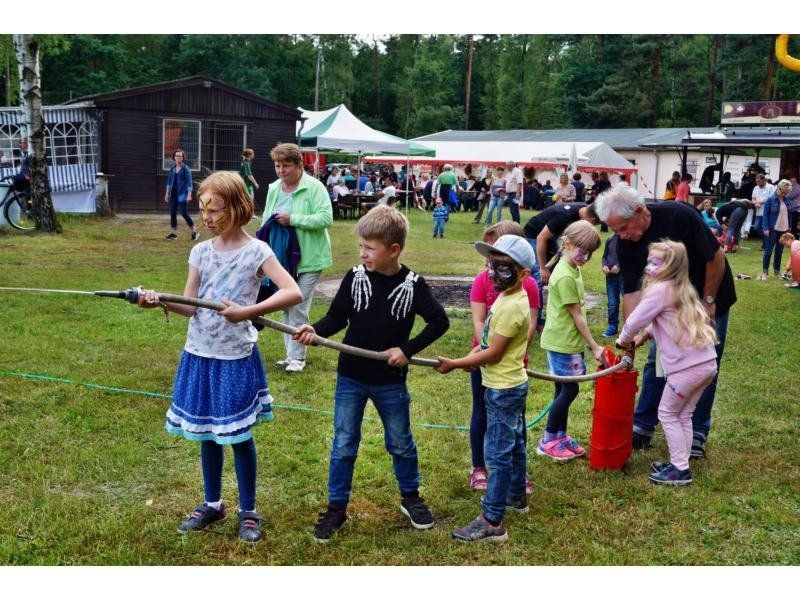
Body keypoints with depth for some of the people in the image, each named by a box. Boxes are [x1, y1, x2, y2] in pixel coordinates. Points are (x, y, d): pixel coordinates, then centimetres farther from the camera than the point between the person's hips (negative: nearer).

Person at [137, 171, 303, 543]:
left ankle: (248, 511, 21)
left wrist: (247, 312, -28)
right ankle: (212, 504, 32)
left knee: (239, 435, 4)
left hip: (235, 357, -5)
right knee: (206, 433, 15)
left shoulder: (256, 251, -10)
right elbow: (190, 307, 1)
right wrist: (160, 302, -18)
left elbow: (293, 293, -20)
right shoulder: (201, 251, 4)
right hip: (199, 354, 5)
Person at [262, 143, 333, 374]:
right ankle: (291, 353, 26)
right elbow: (266, 219, 17)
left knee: (298, 310, -6)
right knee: (286, 307, 14)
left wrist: (292, 219, -26)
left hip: (308, 260, -7)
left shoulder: (314, 187, -14)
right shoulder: (274, 189, 6)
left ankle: (297, 356, 5)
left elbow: (326, 218, -23)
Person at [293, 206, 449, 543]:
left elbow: (439, 321, -7)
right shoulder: (355, 278, -8)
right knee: (343, 445, 7)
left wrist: (408, 349, -14)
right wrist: (315, 331, -18)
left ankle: (410, 497, 37)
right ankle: (336, 508, 21)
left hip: (390, 381, -1)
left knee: (401, 443, 16)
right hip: (350, 378, 1)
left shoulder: (412, 285, -12)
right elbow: (337, 317, 1)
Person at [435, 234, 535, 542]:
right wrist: (478, 350, 3)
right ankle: (517, 497, 40)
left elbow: (493, 354, -21)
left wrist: (454, 364, -14)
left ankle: (492, 523, 0)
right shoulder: (513, 297, 6)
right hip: (513, 382, 10)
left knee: (498, 454, -5)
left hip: (503, 390, -10)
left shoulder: (511, 307, -24)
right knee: (514, 444, 23)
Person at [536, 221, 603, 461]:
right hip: (562, 342, -9)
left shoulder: (573, 270, 9)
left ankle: (561, 437, 25)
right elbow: (576, 315, -18)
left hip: (567, 340, 9)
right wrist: (594, 346, -13)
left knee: (564, 389, 15)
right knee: (569, 390, -2)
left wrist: (590, 344, 18)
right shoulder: (566, 277, -21)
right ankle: (547, 441, 7)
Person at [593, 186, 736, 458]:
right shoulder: (625, 244, -16)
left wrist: (708, 302, -15)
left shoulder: (679, 216, -31)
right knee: (656, 361, 4)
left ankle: (697, 432, 15)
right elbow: (631, 291, -14)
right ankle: (643, 425, 16)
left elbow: (716, 257, -21)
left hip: (710, 299, -4)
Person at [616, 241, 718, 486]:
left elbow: (636, 319, -10)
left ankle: (680, 470, 9)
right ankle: (680, 463, 26)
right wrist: (645, 334, 13)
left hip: (687, 365, -9)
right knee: (683, 414, 19)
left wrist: (623, 339, 7)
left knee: (667, 413, 6)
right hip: (708, 362, 9)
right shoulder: (683, 289, 18)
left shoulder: (661, 289, -11)